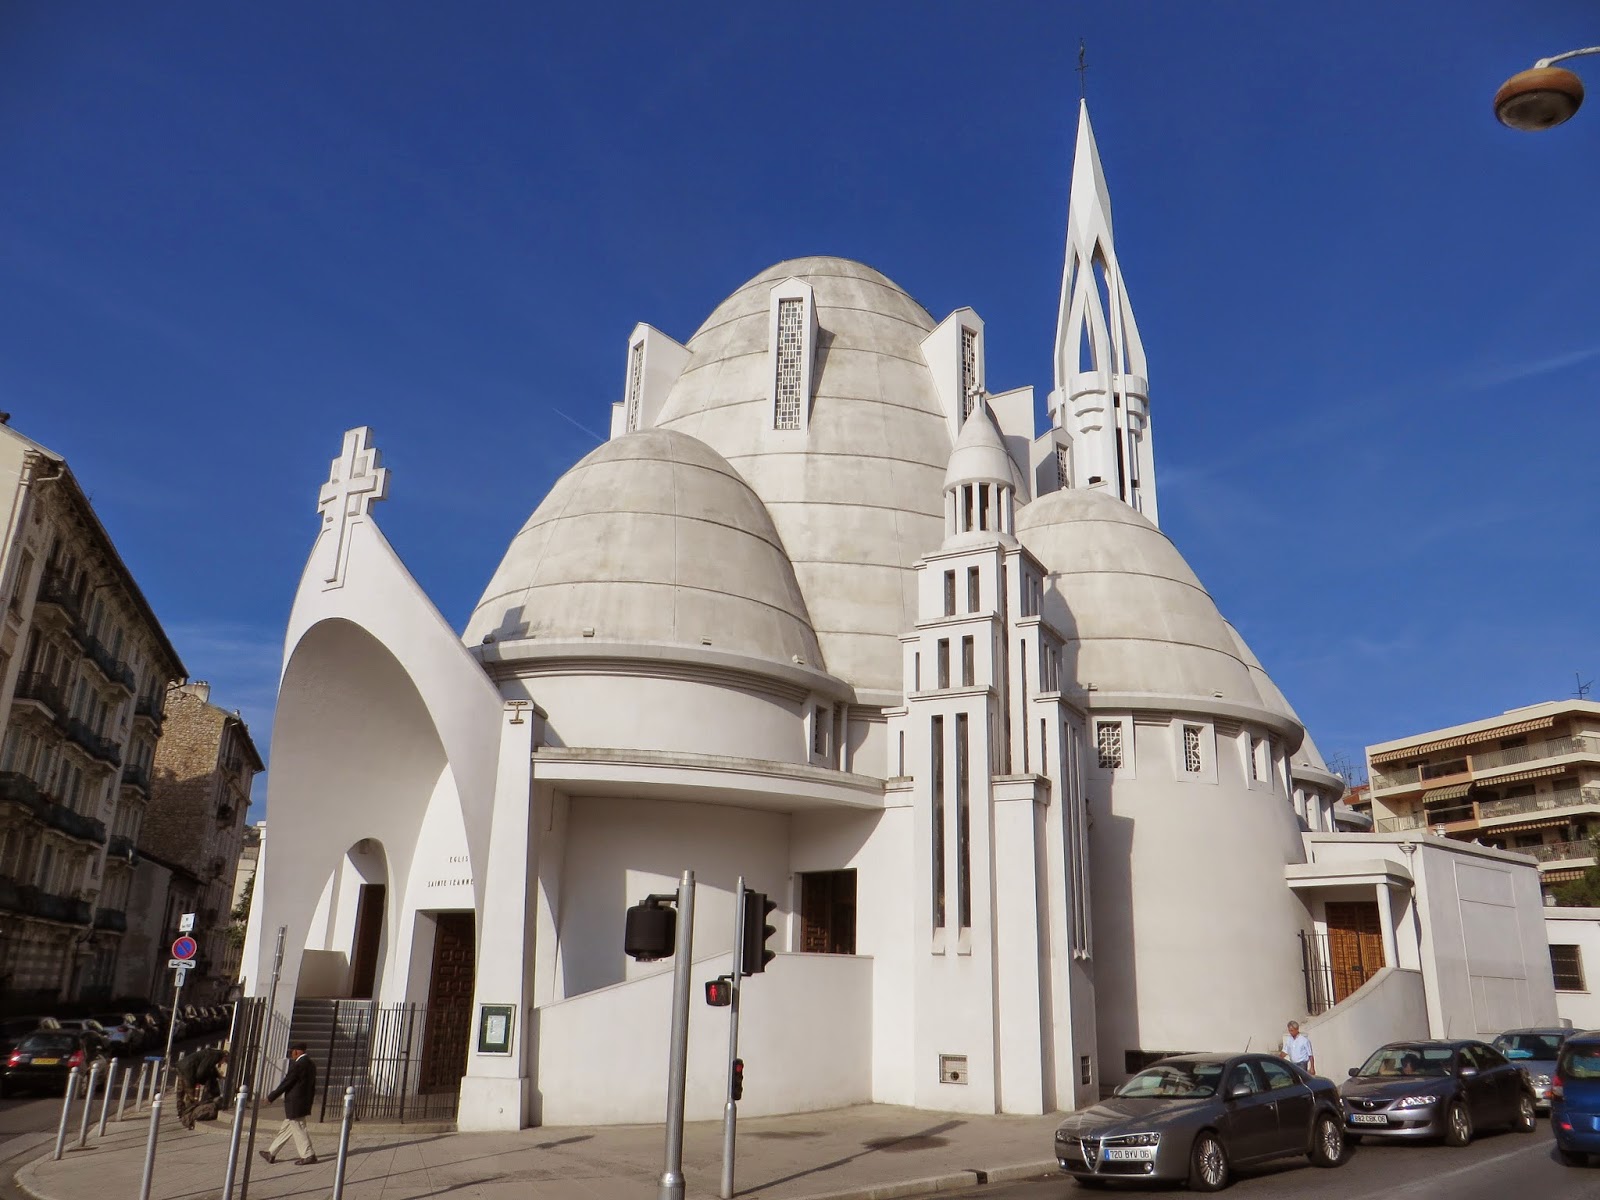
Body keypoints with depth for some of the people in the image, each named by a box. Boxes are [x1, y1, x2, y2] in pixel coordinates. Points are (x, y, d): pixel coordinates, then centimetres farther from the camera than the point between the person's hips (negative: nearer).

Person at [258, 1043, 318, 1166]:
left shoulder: (298, 1065, -18)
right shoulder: (311, 1064, 10)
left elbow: (286, 1083, -15)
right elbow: (313, 1086, 14)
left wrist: (271, 1097, -5)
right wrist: (308, 1100, 21)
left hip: (294, 1104, -9)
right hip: (304, 1103, 9)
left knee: (298, 1129, -2)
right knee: (286, 1128, 16)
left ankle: (308, 1155, 0)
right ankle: (271, 1153, 25)